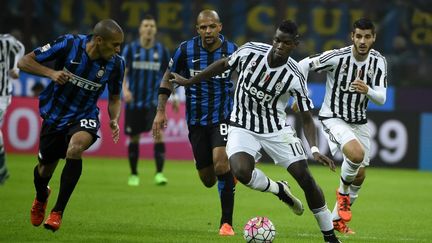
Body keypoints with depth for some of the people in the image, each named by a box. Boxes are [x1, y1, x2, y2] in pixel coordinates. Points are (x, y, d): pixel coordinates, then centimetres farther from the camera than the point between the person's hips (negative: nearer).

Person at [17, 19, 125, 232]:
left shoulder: (116, 64, -13)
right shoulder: (69, 44, -20)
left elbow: (114, 99, 5)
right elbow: (24, 62, -14)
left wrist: (114, 120, -14)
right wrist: (51, 73, -30)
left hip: (84, 116, 0)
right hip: (55, 115, 0)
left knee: (76, 147, -33)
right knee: (45, 169, 12)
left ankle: (58, 212, -20)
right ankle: (41, 196, 53)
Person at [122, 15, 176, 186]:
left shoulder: (161, 50, 2)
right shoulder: (130, 49, -1)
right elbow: (122, 72, -6)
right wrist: (125, 89, -23)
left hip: (154, 100, 0)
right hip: (134, 101, 0)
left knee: (158, 133, -18)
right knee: (134, 138, 7)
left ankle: (159, 174, -19)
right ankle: (133, 174, 22)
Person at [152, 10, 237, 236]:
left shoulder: (233, 51, -8)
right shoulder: (186, 50, -8)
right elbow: (168, 79, 6)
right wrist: (160, 111, 1)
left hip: (223, 117, -2)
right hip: (196, 121, 2)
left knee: (221, 162, -25)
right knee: (207, 180, 6)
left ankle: (227, 223, -16)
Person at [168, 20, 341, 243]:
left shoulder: (295, 77, -17)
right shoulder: (250, 51, -15)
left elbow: (306, 117, -10)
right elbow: (223, 64, 6)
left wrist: (314, 150, -26)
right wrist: (188, 81, 12)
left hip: (276, 129, 0)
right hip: (243, 128, 0)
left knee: (306, 178, -9)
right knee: (241, 172, -29)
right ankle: (280, 190, 5)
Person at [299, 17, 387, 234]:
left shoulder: (378, 62, -8)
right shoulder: (336, 57, -22)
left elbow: (381, 98, -12)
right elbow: (303, 66, -12)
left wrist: (367, 90, -33)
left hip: (359, 121, 6)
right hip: (333, 118, -6)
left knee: (360, 175, 8)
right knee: (356, 153, -31)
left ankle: (337, 220, 28)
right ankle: (343, 191, 0)